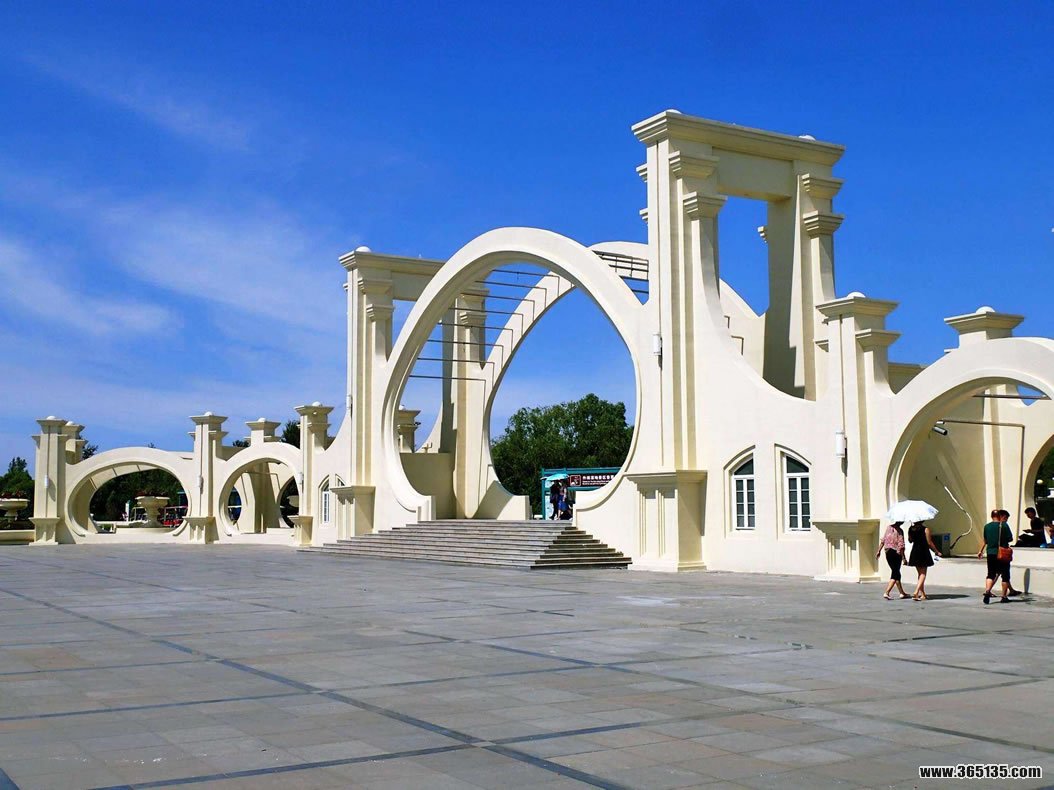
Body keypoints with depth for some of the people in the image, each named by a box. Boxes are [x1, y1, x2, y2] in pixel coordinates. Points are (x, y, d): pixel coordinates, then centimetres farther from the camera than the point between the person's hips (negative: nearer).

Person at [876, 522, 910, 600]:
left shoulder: (889, 527, 4)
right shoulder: (899, 530, -16)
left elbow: (883, 540, 8)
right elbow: (901, 545, -17)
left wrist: (879, 551, 15)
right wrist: (903, 557, -12)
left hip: (888, 553, 7)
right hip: (896, 553, -7)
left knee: (896, 573, 18)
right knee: (895, 574, -1)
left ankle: (902, 593, 28)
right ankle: (886, 593, -12)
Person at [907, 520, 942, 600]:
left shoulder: (911, 529, 0)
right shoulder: (925, 529, -12)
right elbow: (929, 543, -10)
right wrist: (937, 552, 2)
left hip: (915, 552, 5)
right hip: (923, 552, -5)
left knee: (920, 573, 17)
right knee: (923, 574, 2)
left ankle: (923, 594, 20)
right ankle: (916, 592, -16)